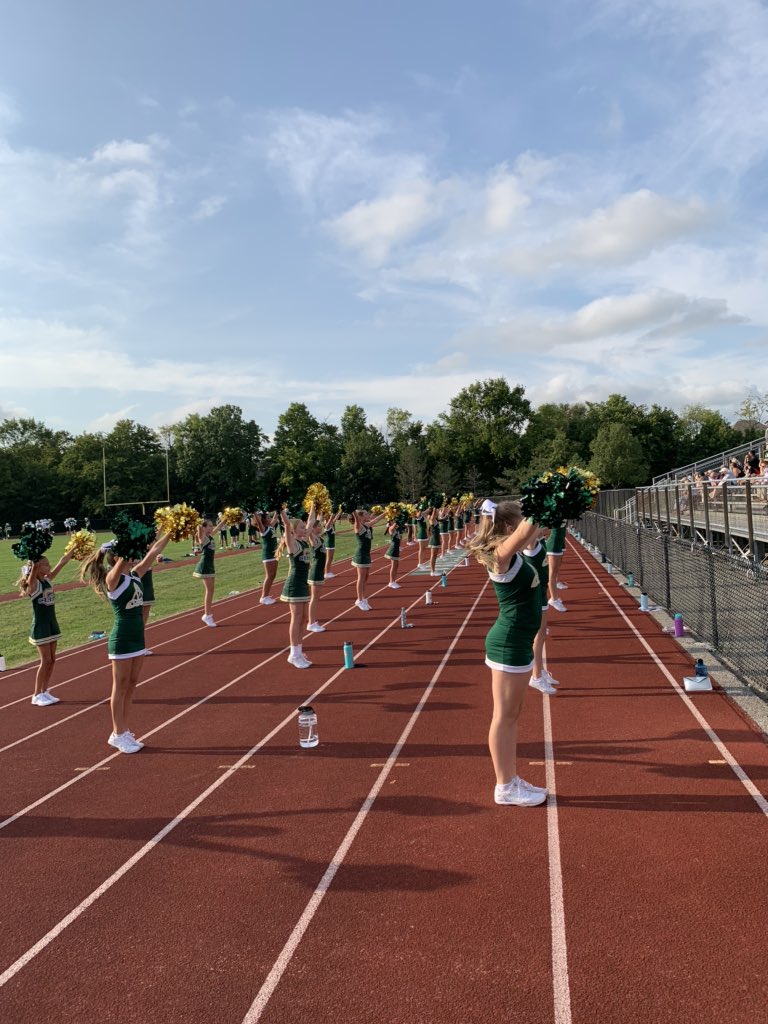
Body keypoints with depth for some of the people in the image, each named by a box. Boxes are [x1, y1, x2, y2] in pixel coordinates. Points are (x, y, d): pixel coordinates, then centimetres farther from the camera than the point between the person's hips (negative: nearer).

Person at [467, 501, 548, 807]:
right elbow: (528, 529, -35)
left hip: (517, 643, 10)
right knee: (504, 716, 2)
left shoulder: (511, 554, 8)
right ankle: (505, 787, 15)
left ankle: (512, 780, 30)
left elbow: (530, 530, 23)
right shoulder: (501, 554, -20)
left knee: (512, 715, 17)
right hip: (508, 644, -10)